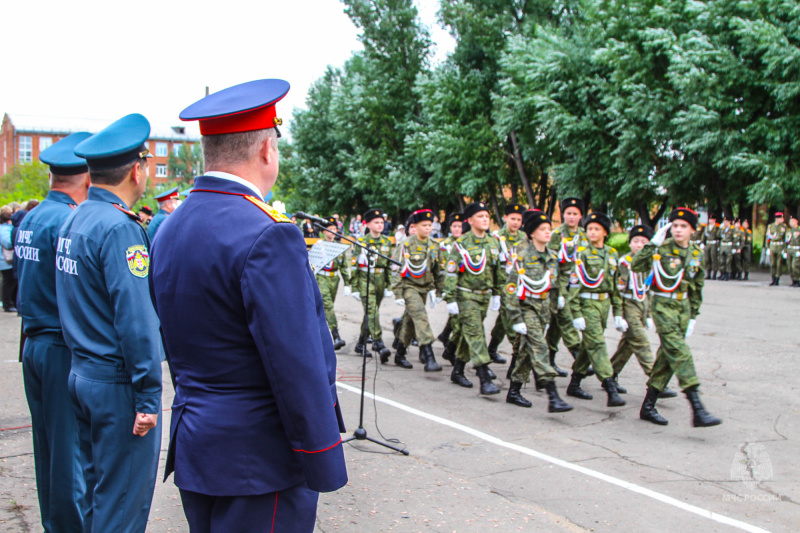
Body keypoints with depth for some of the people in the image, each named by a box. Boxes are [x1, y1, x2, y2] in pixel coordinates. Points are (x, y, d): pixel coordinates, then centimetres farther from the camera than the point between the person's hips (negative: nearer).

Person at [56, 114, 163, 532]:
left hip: (82, 374, 9)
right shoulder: (119, 227, -19)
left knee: (97, 493, 20)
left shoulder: (73, 221, 9)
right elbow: (135, 319, -22)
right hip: (117, 386, -9)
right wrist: (147, 397, -20)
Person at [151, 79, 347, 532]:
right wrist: (323, 466, -14)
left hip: (194, 446, 9)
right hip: (260, 460, -9)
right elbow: (298, 365, -22)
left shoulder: (171, 229, 7)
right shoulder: (267, 235, -21)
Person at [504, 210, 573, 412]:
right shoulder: (523, 257, -12)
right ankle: (553, 397, -21)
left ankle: (514, 391, 22)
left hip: (542, 307, 7)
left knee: (526, 351, 11)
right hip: (526, 307, -7)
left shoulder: (551, 257, 8)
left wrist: (548, 317, 17)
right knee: (538, 347, -15)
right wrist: (516, 318, -16)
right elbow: (510, 289, -13)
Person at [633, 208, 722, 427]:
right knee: (680, 353, -14)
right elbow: (636, 266, -18)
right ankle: (698, 410, -19)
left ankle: (648, 406, 17)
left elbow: (697, 288, 14)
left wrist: (693, 317, 13)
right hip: (663, 305, -6)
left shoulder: (696, 255, 7)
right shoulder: (662, 249, -6)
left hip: (684, 307, 6)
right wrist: (653, 244, -20)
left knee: (668, 355, 7)